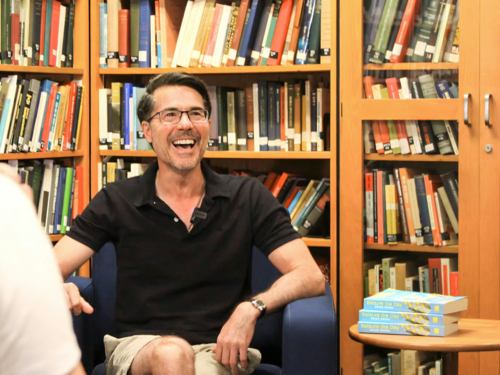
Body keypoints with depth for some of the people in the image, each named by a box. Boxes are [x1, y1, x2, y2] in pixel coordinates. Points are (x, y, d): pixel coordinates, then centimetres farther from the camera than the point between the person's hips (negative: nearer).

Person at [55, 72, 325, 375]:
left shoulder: (248, 197, 5)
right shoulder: (117, 202, 5)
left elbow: (311, 278, -2)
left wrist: (251, 308, -21)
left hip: (219, 350, 0)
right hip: (139, 347, 0)